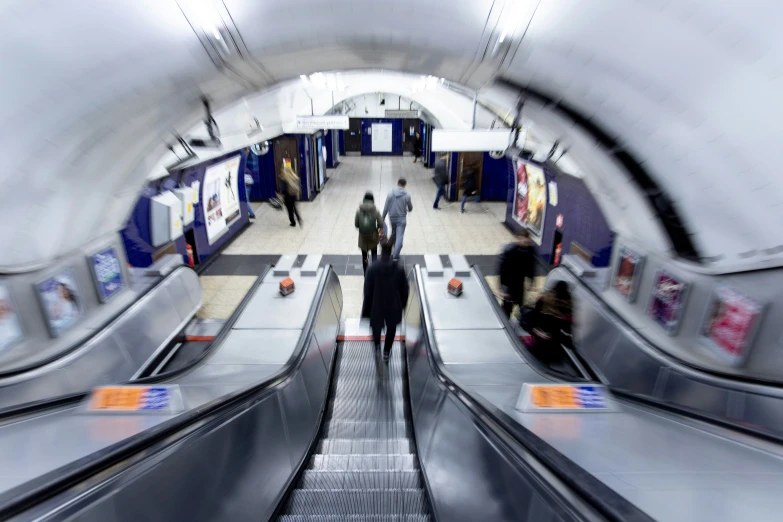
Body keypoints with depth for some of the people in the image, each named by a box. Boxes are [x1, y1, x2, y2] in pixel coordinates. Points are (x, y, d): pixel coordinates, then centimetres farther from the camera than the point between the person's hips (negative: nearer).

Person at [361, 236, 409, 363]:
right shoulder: (399, 269, -17)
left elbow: (367, 291, -13)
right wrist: (403, 304, 12)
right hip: (393, 307, 1)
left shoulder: (372, 269, -20)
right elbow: (404, 290, -7)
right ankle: (386, 353, 42)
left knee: (376, 328, 28)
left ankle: (377, 347, 51)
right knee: (391, 330, 25)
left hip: (377, 307, -1)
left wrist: (366, 311, 0)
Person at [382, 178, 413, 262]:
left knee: (393, 233, 27)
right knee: (399, 236, -3)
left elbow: (386, 207, -6)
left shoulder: (390, 194, -8)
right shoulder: (407, 195, -11)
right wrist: (408, 210, 26)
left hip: (392, 217, 3)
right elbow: (410, 208, 2)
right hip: (401, 219, -3)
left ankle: (393, 245, 51)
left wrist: (383, 218, 4)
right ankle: (396, 256, -8)